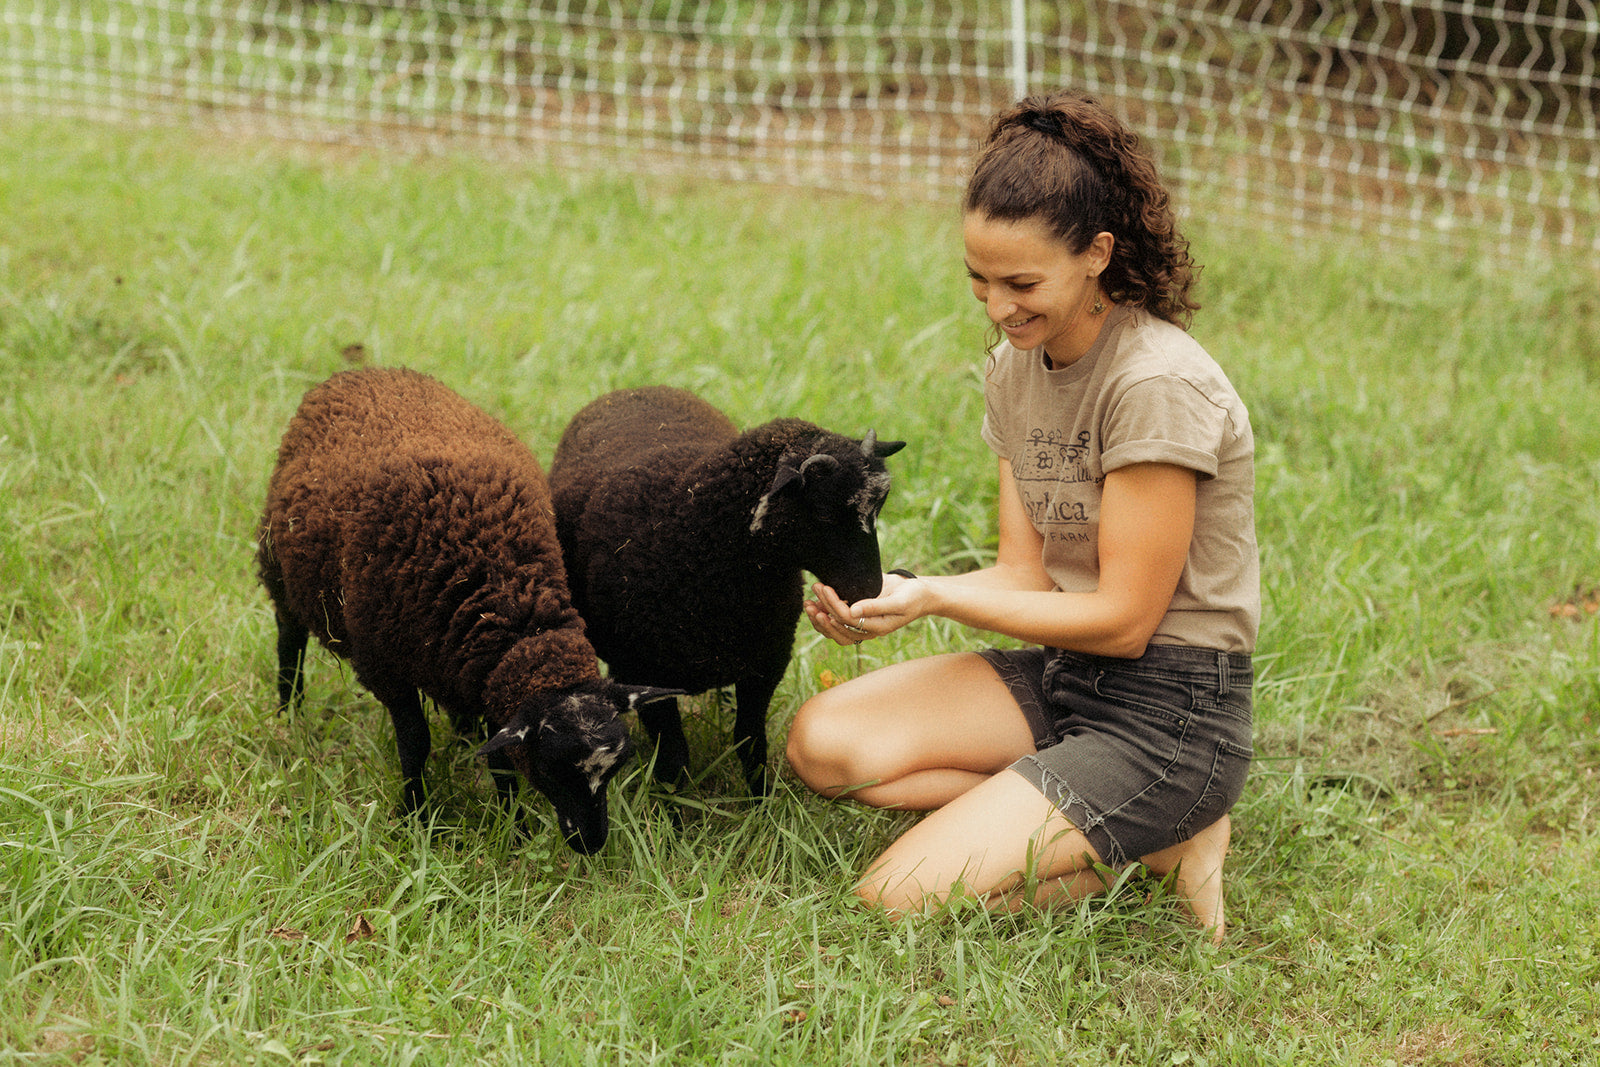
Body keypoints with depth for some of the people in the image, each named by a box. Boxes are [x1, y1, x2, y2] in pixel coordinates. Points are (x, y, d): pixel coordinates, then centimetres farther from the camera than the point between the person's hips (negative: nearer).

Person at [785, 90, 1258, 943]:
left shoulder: (1159, 385, -20)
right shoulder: (1013, 369, 6)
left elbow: (1123, 618, -18)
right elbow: (1026, 573, 3)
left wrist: (936, 598, -21)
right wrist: (887, 594, -14)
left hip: (1170, 711, -9)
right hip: (1063, 674, 9)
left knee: (898, 901, -19)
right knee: (824, 743, -7)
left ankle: (1160, 840, -1)